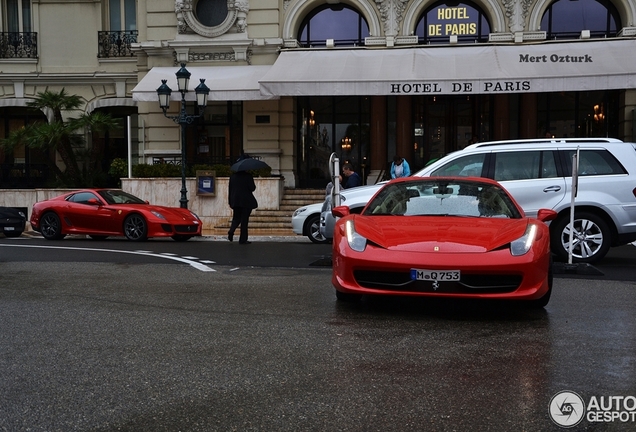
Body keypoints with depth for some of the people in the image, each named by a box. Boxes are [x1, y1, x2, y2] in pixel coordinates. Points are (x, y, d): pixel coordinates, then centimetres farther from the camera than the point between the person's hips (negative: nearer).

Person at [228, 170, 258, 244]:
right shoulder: (248, 176, -8)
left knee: (236, 218, 18)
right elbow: (252, 188, -12)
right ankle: (242, 240, 3)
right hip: (246, 201, -4)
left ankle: (231, 231, -11)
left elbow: (230, 189, 9)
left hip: (235, 201, 4)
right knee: (244, 220, 2)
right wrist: (254, 187, 12)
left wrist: (230, 202, 14)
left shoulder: (233, 176, 7)